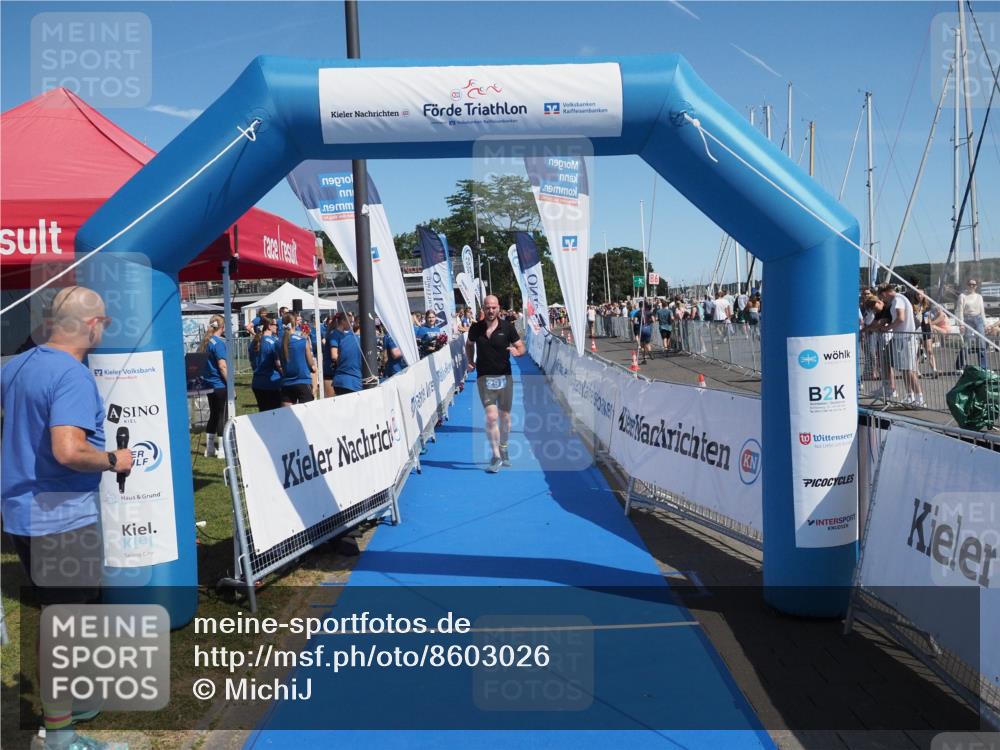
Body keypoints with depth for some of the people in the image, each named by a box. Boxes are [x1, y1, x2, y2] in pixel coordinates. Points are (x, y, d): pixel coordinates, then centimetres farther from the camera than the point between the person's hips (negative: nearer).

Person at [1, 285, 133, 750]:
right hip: (61, 518, -9)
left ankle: (59, 702, 39)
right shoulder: (73, 376, -21)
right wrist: (113, 460, -15)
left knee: (56, 611, 23)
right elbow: (69, 451, -31)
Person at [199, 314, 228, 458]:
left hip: (209, 384, 8)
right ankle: (222, 450, 3)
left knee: (213, 415, 15)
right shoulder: (218, 342, -15)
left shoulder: (207, 341, 11)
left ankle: (210, 449, 20)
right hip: (220, 384, -8)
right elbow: (222, 366, -19)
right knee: (222, 416, -1)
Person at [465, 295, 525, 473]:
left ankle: (503, 449, 34)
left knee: (504, 416, 11)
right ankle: (496, 457, -2)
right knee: (491, 416, -11)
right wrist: (470, 361, 2)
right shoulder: (476, 328, -1)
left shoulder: (507, 327, -4)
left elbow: (521, 346, 2)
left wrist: (517, 352, -21)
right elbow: (469, 345, 18)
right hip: (484, 377, -1)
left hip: (504, 376, 1)